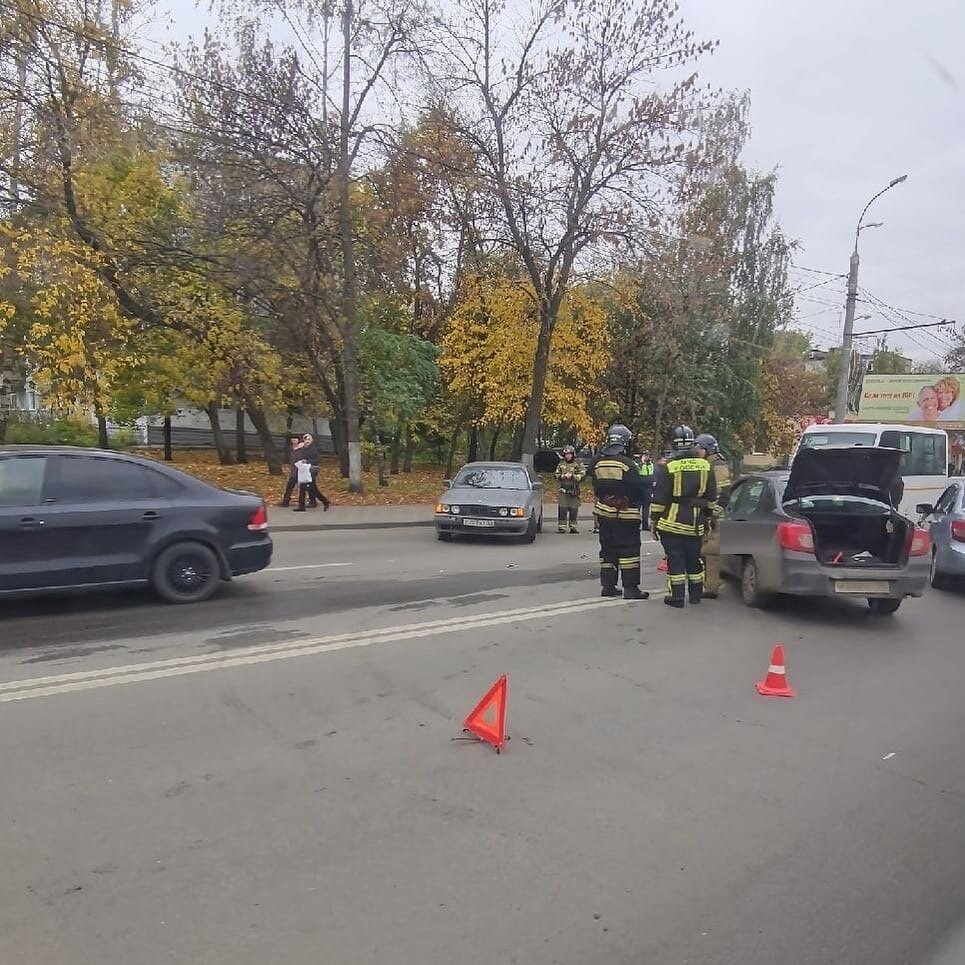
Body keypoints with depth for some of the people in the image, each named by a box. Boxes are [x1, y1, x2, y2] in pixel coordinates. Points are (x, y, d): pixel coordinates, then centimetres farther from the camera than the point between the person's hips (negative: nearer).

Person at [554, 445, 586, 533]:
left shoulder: (578, 464, 1)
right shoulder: (561, 463, 11)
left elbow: (582, 476, -7)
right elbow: (556, 475, 16)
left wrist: (572, 476, -18)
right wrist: (562, 476, -5)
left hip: (574, 490, -1)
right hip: (563, 490, 1)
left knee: (574, 509, 2)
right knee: (562, 509, -4)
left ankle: (573, 527, 11)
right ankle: (562, 527, -1)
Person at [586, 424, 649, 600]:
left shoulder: (597, 462, 1)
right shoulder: (628, 465, -16)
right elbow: (638, 489, -11)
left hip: (603, 512, 6)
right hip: (625, 514, -6)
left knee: (607, 549, 14)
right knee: (629, 550, 0)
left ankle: (608, 585, 17)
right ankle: (630, 588, 1)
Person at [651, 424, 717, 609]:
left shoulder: (669, 468, -11)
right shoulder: (705, 466, 2)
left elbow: (659, 499, -9)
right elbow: (712, 497, 10)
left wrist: (654, 521, -1)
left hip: (672, 523, -4)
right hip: (695, 524, 4)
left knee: (675, 560, 2)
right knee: (694, 559, 16)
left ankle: (676, 597, 5)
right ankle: (696, 594, 26)